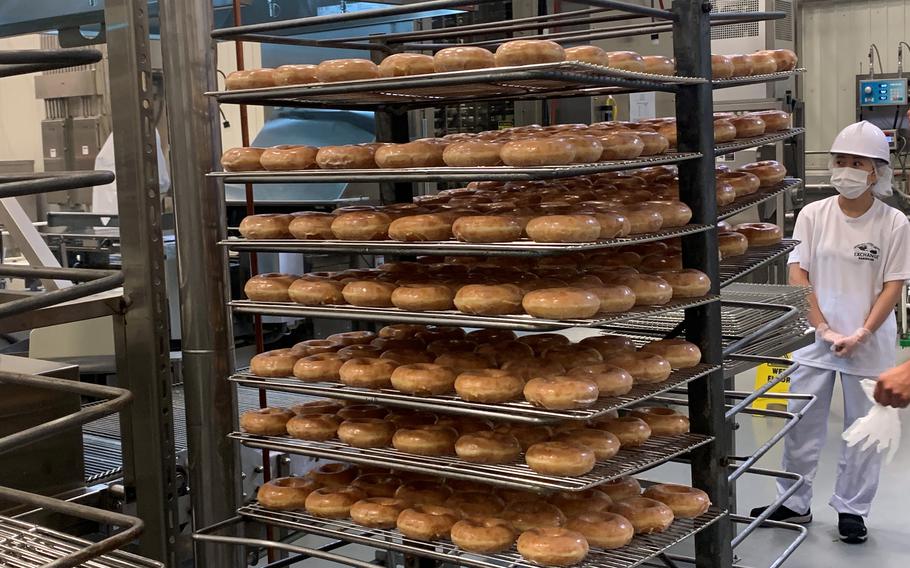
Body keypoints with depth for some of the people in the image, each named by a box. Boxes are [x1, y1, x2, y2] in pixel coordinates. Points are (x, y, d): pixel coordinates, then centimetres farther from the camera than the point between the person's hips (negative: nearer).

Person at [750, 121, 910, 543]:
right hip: (815, 338, 2)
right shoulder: (813, 215, -2)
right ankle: (794, 504, 23)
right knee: (801, 423, 8)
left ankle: (852, 510, 23)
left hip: (870, 344, -1)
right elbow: (798, 275, -3)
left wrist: (861, 335, -15)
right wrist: (824, 328, -11)